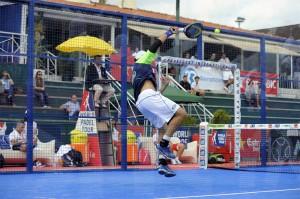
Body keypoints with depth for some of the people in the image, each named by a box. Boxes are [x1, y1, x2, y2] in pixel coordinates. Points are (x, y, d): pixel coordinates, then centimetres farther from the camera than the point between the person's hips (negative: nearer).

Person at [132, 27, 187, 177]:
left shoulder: (137, 79, 38)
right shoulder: (142, 62, 18)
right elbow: (154, 46, 7)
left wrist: (164, 86, 35)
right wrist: (168, 33, 15)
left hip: (141, 103, 9)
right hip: (148, 96, -9)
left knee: (168, 129, 4)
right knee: (181, 113, -14)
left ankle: (162, 164, -8)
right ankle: (163, 144, -19)